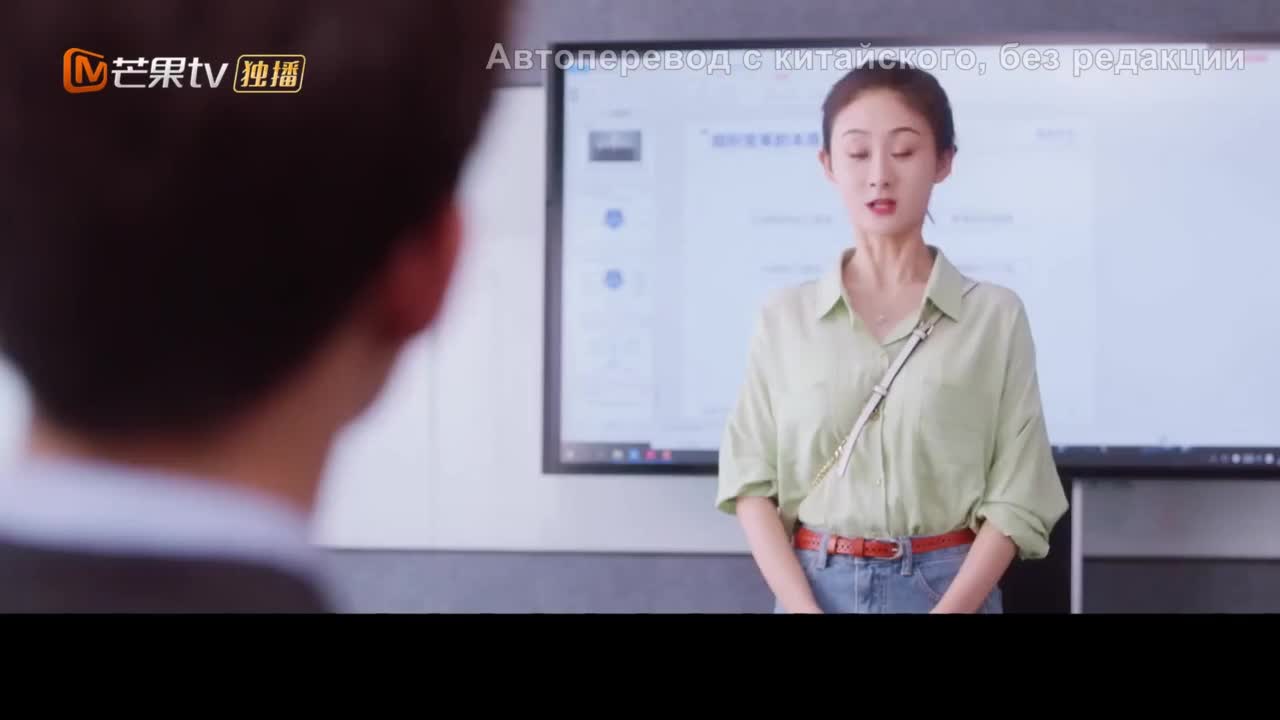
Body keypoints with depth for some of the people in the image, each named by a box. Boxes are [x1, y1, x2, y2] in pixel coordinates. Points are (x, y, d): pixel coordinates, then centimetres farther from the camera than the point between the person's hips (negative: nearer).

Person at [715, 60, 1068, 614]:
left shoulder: (996, 317, -1)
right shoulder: (785, 317, 3)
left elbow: (1015, 501, -3)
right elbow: (751, 481, 0)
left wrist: (948, 611, -14)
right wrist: (804, 609, -11)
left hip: (949, 590, -1)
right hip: (812, 588, 1)